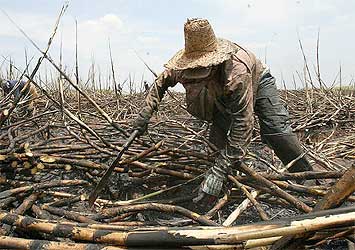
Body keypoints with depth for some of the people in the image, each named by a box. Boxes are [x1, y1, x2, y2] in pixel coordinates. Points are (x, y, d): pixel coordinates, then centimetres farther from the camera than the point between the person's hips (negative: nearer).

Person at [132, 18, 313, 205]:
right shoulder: (180, 66, -32)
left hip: (256, 81, -5)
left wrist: (219, 171, -52)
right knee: (217, 136, -13)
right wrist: (146, 112, -15)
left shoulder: (236, 70, -49)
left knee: (276, 130, -21)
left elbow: (243, 125, -50)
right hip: (222, 95, 5)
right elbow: (161, 81, -7)